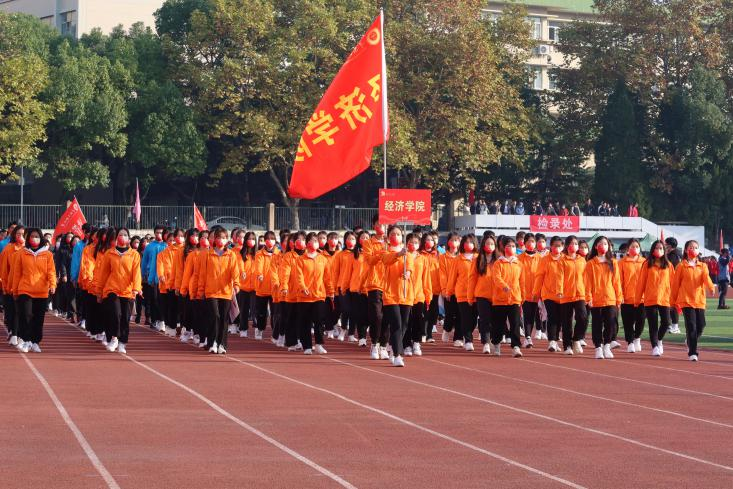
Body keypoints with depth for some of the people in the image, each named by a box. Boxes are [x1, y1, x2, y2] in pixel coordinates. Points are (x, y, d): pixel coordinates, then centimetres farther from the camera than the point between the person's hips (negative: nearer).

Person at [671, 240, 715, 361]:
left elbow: (706, 278, -9)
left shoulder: (703, 266, 9)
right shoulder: (681, 266, 1)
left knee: (701, 326, 3)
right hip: (686, 300, -3)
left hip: (699, 301, 3)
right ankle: (692, 352, -2)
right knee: (691, 326, -9)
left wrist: (711, 287, -31)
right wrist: (674, 300, 4)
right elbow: (675, 283, 4)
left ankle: (691, 344, 30)